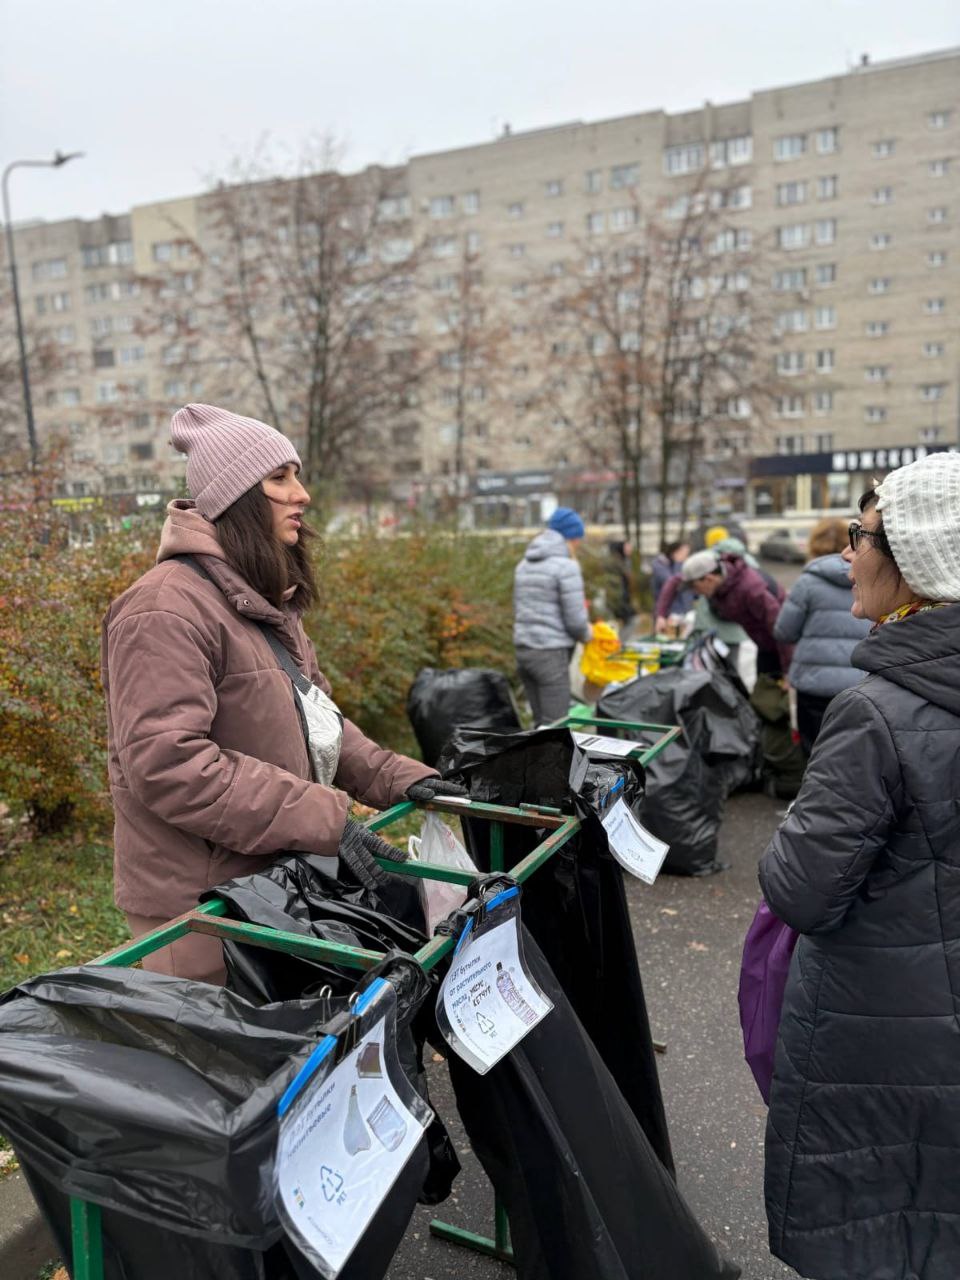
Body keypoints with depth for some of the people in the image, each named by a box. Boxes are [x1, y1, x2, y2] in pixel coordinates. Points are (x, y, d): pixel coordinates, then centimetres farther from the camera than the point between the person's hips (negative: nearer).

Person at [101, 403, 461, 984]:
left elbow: (315, 718, 15)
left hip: (272, 883, 8)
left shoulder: (268, 600, 12)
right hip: (197, 907, -8)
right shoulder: (168, 609, -19)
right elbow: (167, 763, -26)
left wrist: (394, 777, 1)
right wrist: (323, 821, -27)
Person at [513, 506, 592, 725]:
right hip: (551, 652, -8)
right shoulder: (566, 566, -10)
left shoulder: (525, 564, 14)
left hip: (522, 649, 8)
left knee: (541, 723, 14)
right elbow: (575, 618, -12)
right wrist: (587, 633, 7)